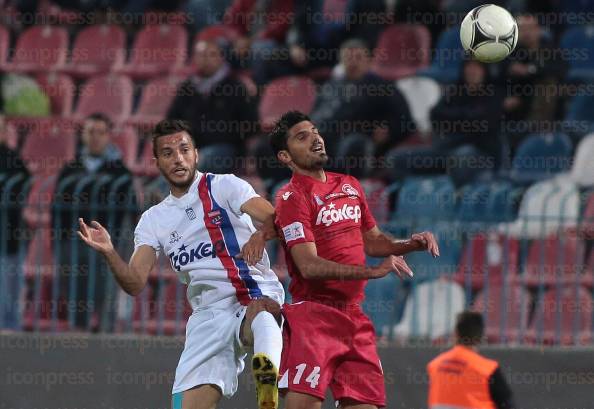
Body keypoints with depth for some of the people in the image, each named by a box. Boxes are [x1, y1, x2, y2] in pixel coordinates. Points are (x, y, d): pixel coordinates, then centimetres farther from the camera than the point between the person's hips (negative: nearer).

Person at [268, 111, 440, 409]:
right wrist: (374, 272, -22)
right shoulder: (292, 197, -8)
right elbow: (309, 266, -18)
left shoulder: (350, 185, 16)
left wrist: (410, 244, 9)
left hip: (353, 314, 7)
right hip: (313, 314, -7)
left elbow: (372, 241, 29)